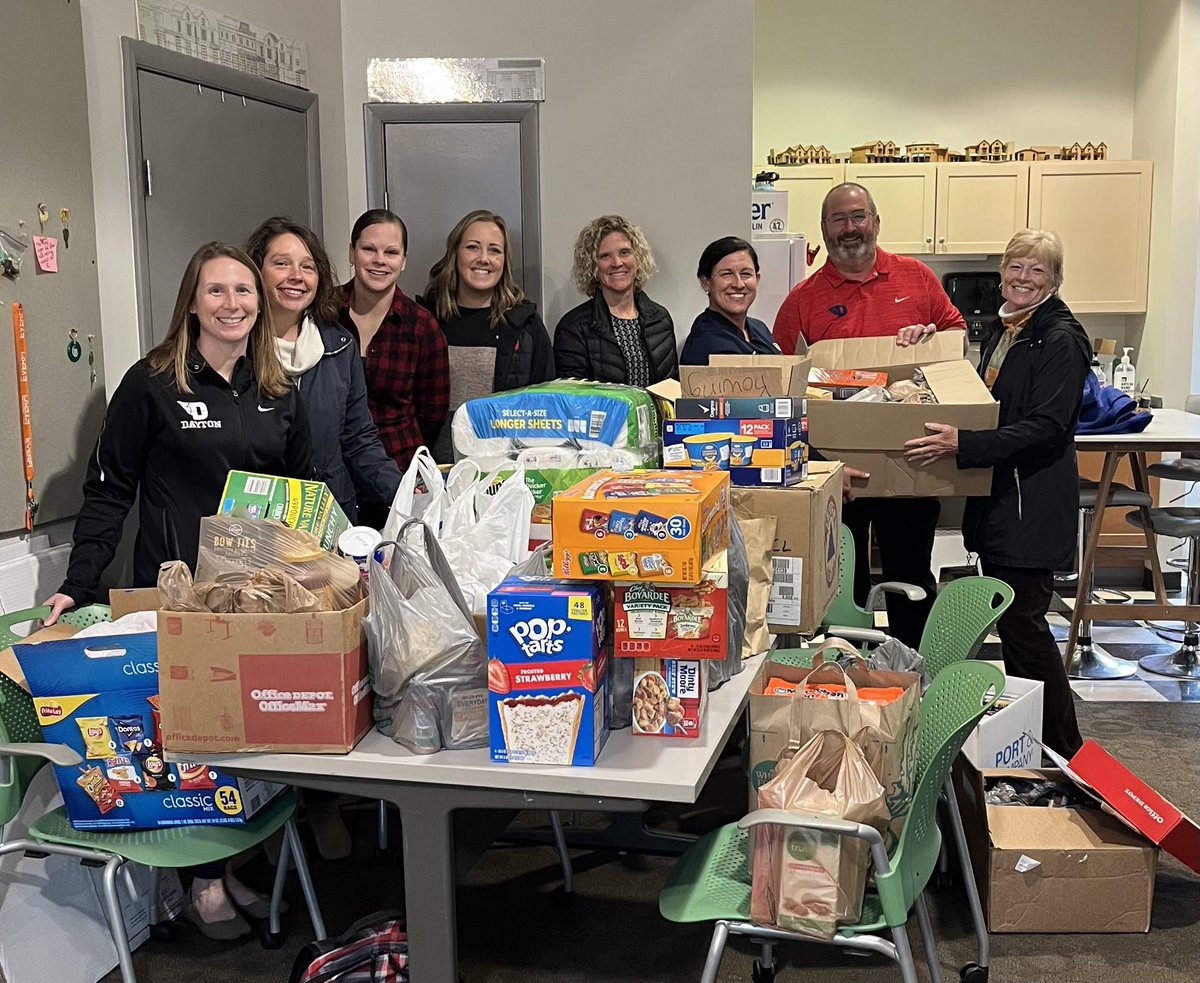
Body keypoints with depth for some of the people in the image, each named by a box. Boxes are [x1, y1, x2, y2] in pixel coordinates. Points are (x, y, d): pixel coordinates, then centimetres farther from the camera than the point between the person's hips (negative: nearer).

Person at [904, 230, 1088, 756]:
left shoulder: (1061, 339, -12)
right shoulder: (1000, 333, 15)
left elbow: (1046, 427, -22)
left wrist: (962, 443, -31)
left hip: (1034, 507, -8)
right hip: (995, 501, 9)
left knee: (1022, 623, -5)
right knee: (1009, 620, 13)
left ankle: (1062, 753, 8)